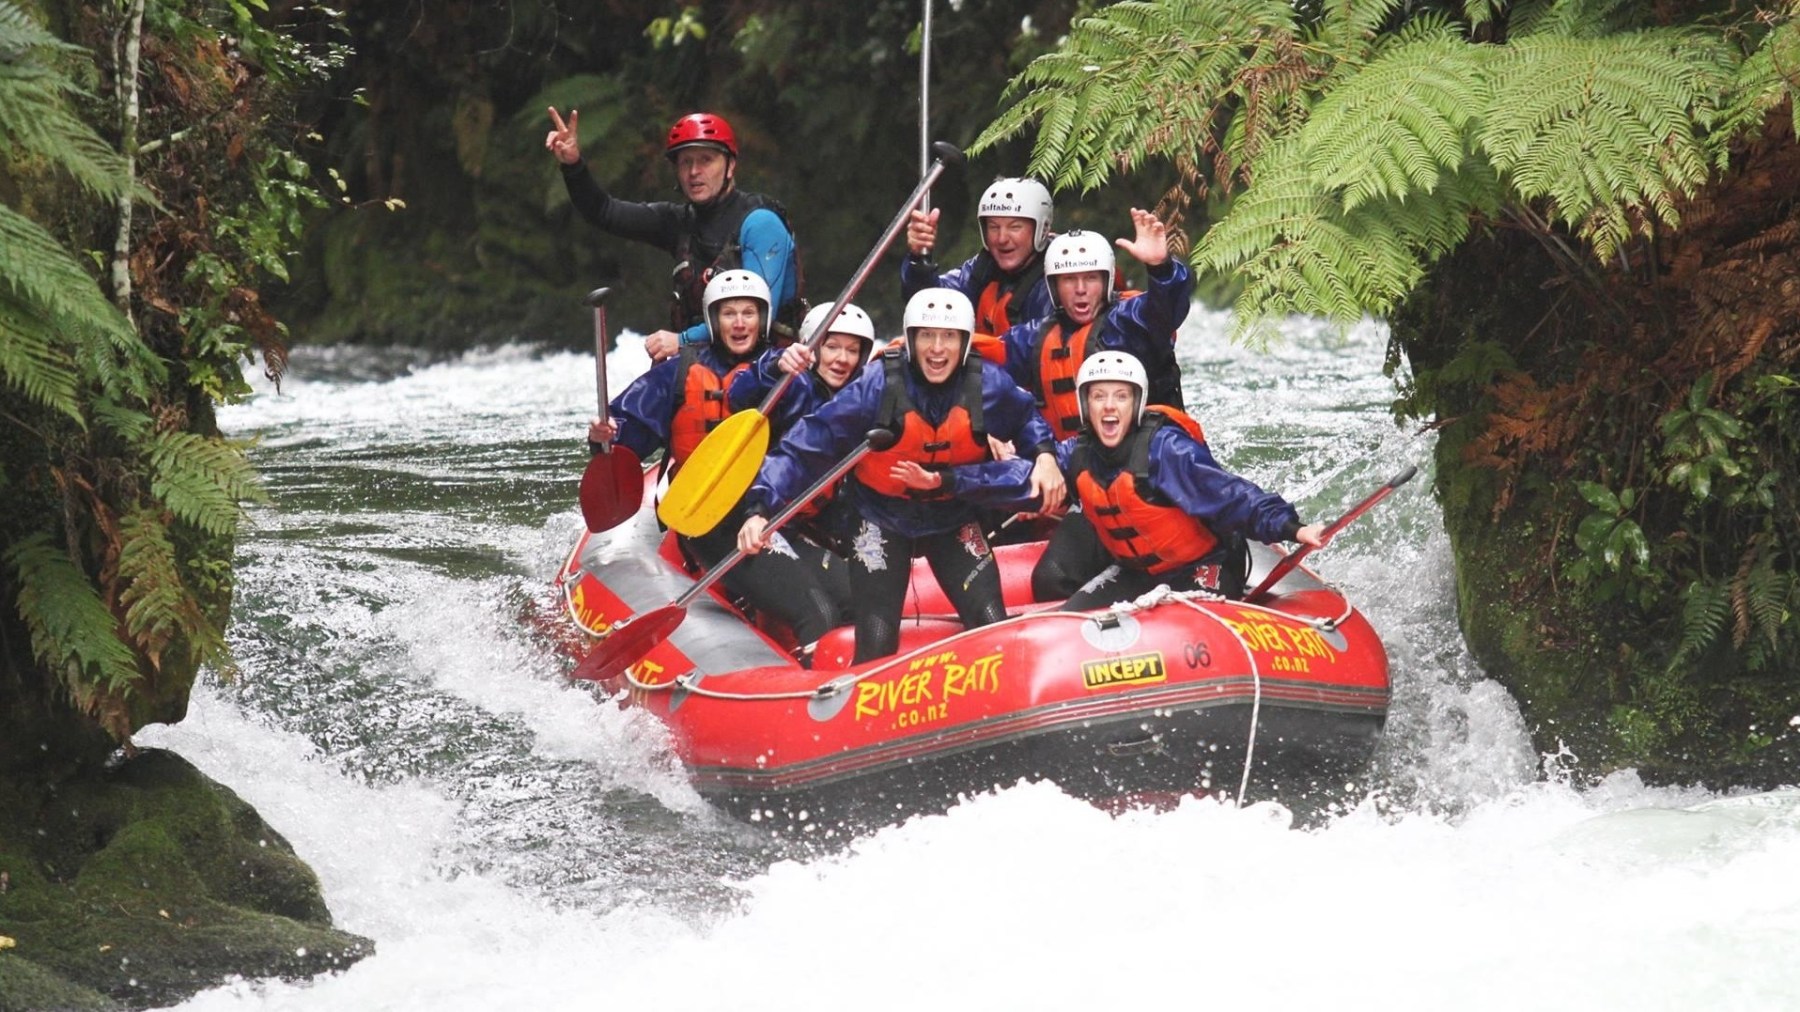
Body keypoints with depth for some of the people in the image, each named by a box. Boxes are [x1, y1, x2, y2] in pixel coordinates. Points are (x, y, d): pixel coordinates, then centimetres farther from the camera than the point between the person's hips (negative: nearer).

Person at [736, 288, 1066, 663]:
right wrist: (762, 509, -32)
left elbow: (1025, 420, 9)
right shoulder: (878, 386, -23)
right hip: (883, 518, -2)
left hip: (953, 521, 2)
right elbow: (806, 446, -22)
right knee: (876, 645, -10)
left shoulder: (988, 385, -15)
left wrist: (1044, 455, -11)